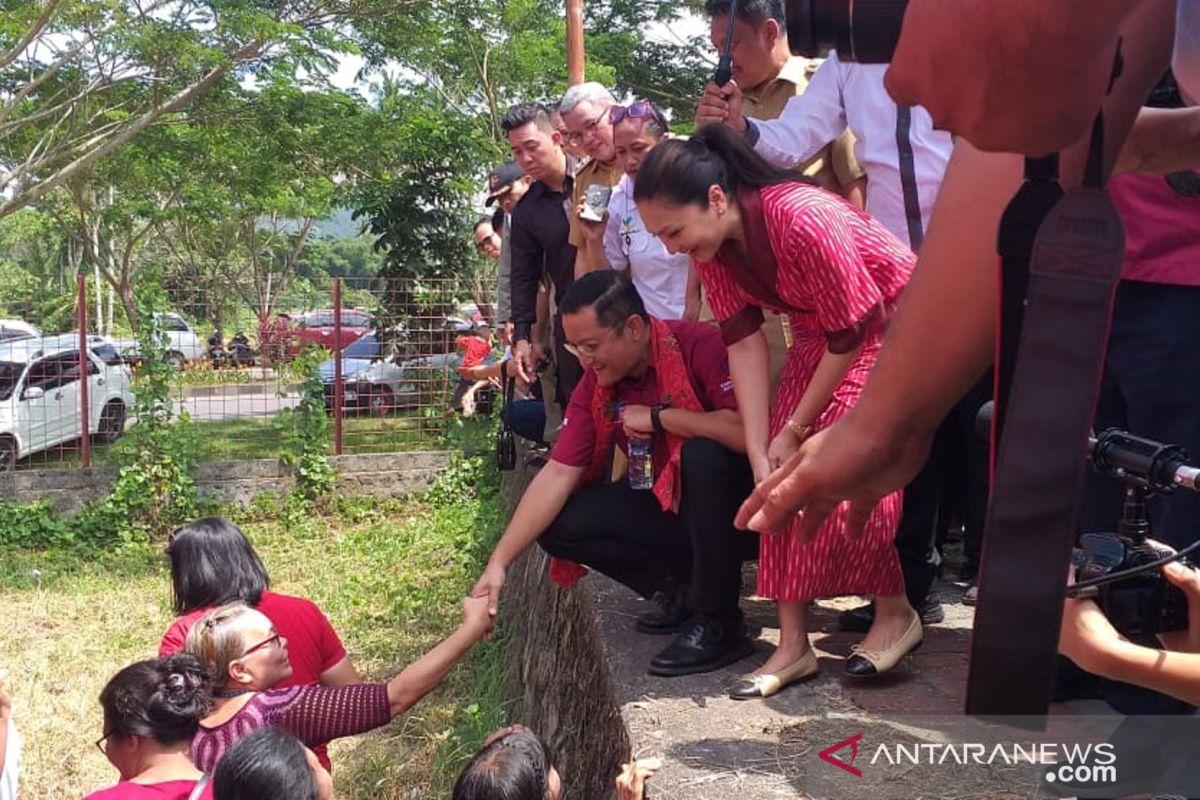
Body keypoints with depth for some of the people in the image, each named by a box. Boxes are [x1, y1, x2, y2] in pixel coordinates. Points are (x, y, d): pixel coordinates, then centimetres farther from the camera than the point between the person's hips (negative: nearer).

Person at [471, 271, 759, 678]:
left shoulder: (701, 345, -23)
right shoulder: (596, 385, -4)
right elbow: (557, 474, -7)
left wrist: (657, 416, -25)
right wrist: (498, 563, -13)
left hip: (737, 505, -5)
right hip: (668, 502, 6)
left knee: (701, 453, -36)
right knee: (560, 524, -11)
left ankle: (718, 623, -21)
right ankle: (681, 587, 5)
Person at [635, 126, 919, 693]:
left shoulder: (803, 219, -34)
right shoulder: (711, 247, -12)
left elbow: (850, 335, -26)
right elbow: (744, 343, -12)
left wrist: (794, 430, -17)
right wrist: (759, 451, -17)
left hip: (885, 322, -7)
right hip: (817, 333, 7)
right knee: (785, 472, -4)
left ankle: (896, 614, 3)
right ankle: (793, 643, -1)